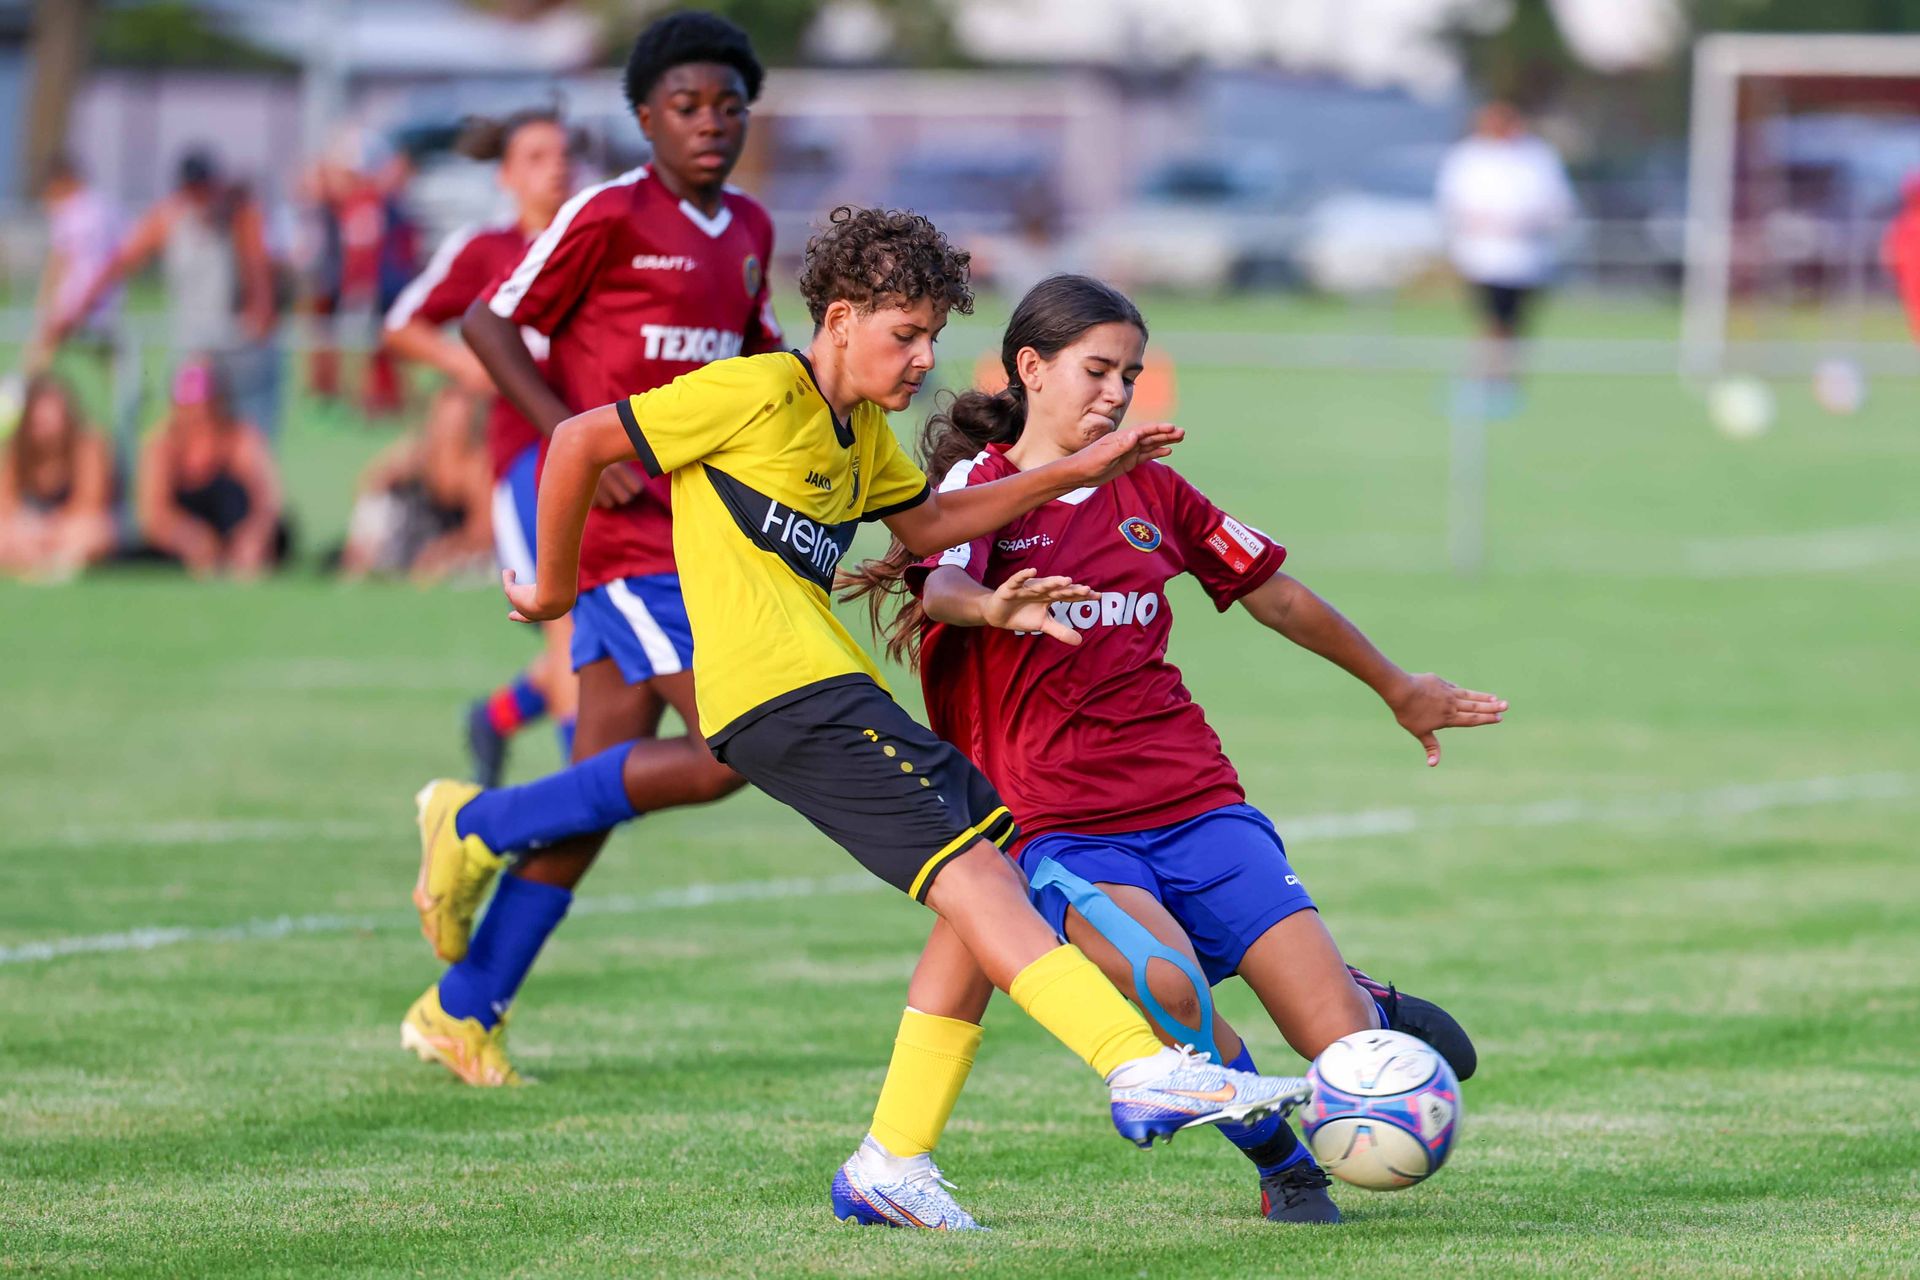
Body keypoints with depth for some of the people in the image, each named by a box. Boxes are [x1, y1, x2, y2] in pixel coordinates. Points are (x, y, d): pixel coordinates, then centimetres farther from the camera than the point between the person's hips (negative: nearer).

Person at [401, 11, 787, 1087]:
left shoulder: (749, 231, 13)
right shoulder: (611, 217, -10)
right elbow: (490, 324, -7)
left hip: (691, 532, 8)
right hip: (621, 533, -8)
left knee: (604, 783, 7)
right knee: (737, 749, -15)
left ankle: (464, 1011, 16)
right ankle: (479, 826, 0)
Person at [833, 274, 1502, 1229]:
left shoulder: (1147, 489, 17)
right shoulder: (982, 484, 2)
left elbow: (1276, 598, 28)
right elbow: (940, 584, -21)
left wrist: (1397, 689, 36)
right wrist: (995, 607, -45)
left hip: (1193, 802, 4)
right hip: (1059, 825, -3)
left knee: (1346, 1055, -12)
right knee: (1168, 989, -35)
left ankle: (1372, 1013, 27)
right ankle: (1286, 1169, -7)